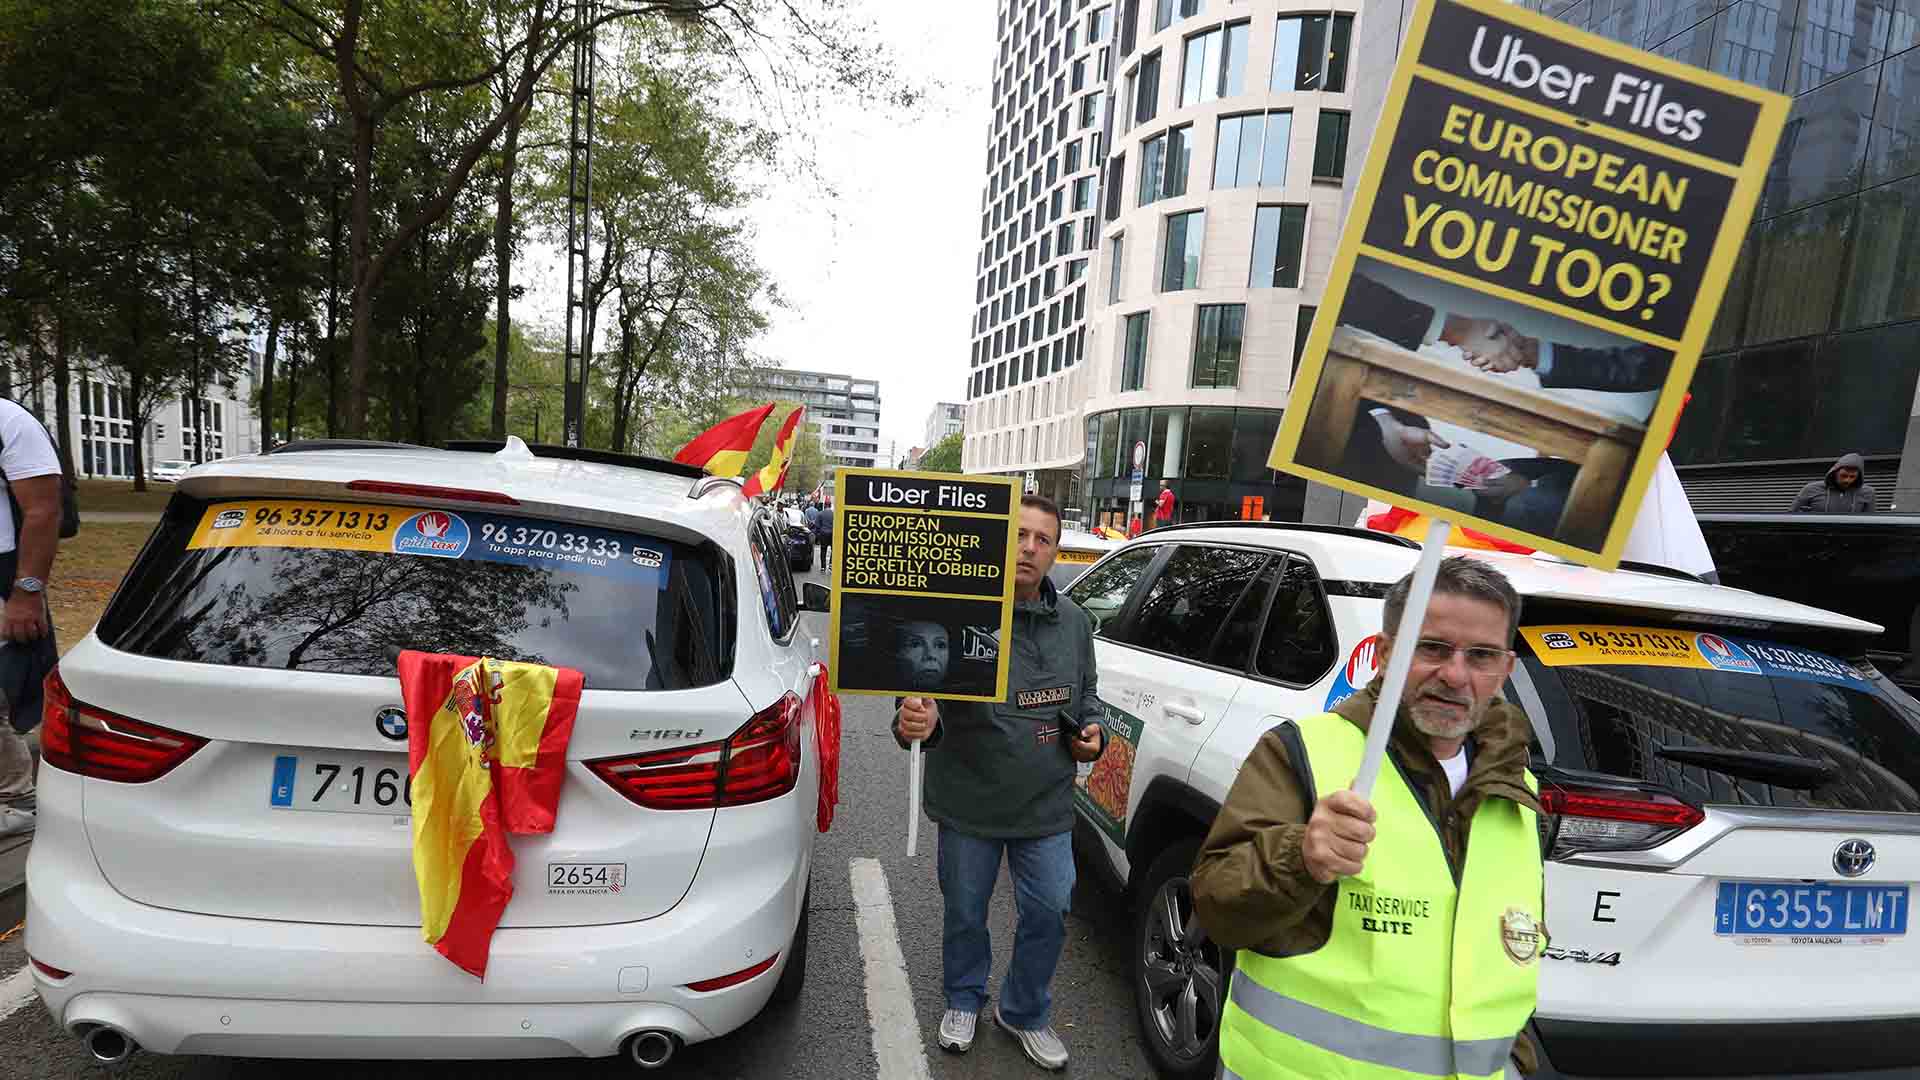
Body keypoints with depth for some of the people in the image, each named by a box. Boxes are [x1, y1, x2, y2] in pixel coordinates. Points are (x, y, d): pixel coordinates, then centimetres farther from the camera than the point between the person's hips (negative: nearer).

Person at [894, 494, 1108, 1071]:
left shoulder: (1073, 621, 3)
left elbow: (1087, 694, 18)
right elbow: (924, 687, -19)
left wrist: (1093, 730, -1)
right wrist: (915, 721, -40)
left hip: (1047, 806, 4)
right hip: (970, 802, -3)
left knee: (1048, 914, 14)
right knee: (965, 914, 17)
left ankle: (1025, 1012, 41)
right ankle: (964, 1001, 46)